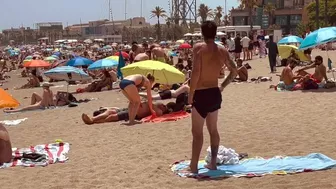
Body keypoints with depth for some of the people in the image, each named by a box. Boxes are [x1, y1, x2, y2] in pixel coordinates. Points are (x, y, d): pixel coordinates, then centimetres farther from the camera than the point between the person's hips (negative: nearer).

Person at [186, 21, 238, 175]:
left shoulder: (199, 47, -13)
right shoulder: (222, 51, 5)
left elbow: (196, 72, -20)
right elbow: (234, 71, 11)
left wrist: (190, 95, -13)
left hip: (201, 94, -6)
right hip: (215, 93, 6)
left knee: (197, 132, -1)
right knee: (213, 129, 17)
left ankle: (194, 167, 2)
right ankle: (213, 163, 25)